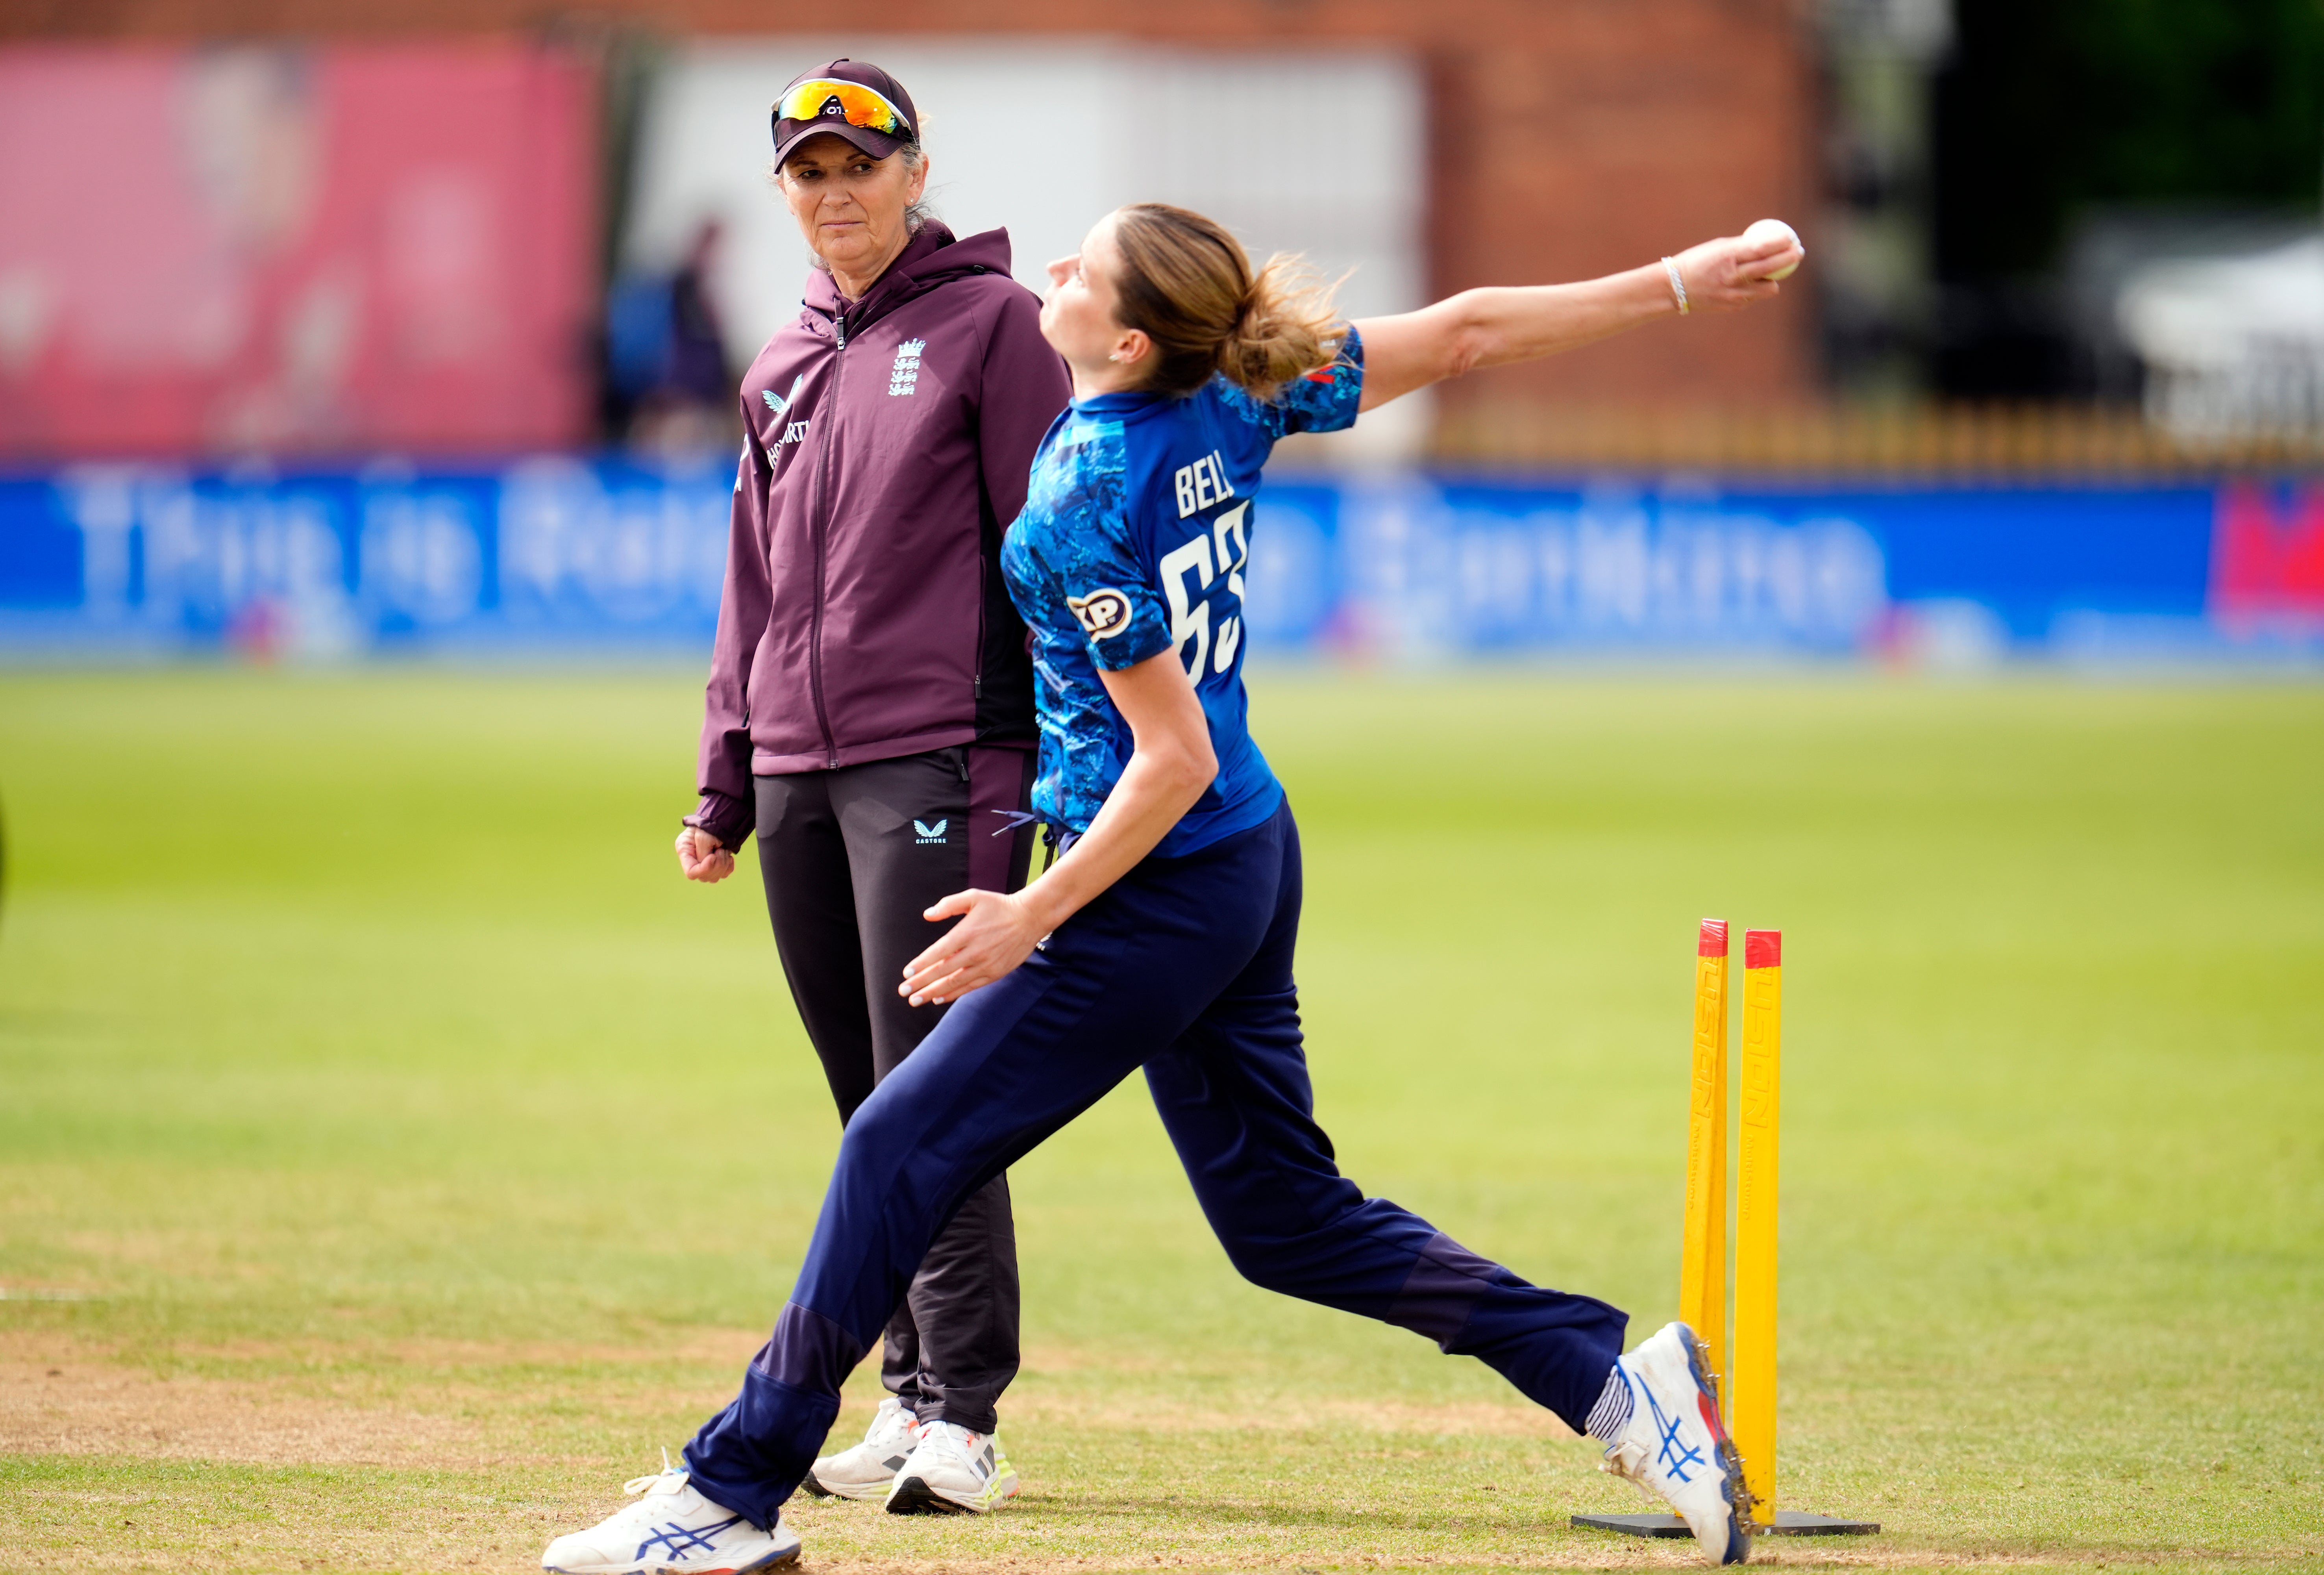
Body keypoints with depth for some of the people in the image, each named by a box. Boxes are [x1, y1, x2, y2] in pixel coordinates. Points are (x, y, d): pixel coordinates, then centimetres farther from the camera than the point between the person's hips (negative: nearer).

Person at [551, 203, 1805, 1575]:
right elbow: (1463, 334, 4)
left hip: (1163, 890, -9)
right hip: (1255, 861, 9)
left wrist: (1036, 918, -16)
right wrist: (1675, 285, 12)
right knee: (1287, 1214, 15)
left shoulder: (1076, 513, -21)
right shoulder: (1234, 403, 0)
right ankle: (1612, 1376, 9)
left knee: (903, 1151, -3)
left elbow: (1175, 761, -20)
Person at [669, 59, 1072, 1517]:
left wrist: (1057, 767, -11)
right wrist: (724, 783, 17)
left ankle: (966, 1420, -14)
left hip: (937, 764, -6)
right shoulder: (785, 368, 19)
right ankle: (912, 1398, 11)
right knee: (867, 1105, 7)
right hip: (800, 777, 6)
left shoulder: (991, 324, 0)